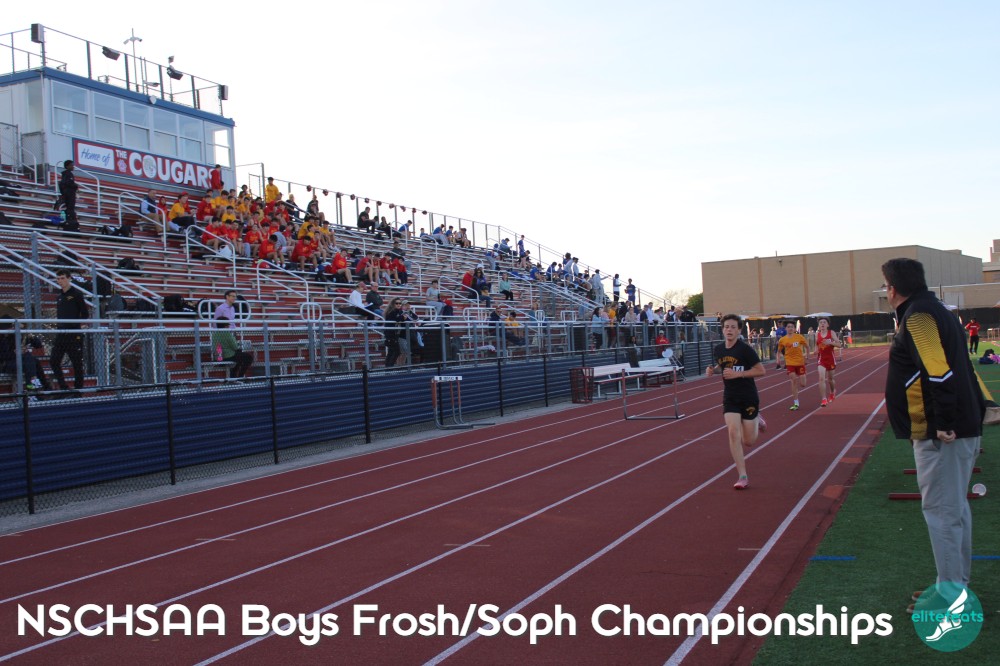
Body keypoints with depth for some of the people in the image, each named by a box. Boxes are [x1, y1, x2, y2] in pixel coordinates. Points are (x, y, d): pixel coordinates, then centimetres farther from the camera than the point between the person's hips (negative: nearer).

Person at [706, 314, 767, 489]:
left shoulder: (745, 349, -15)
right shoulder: (718, 350, 0)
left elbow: (761, 370, -13)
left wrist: (738, 373, -23)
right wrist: (712, 370, -2)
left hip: (749, 397, -3)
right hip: (730, 397, 3)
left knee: (748, 442, 5)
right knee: (733, 433, -14)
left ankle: (757, 421, 39)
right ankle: (742, 476, -5)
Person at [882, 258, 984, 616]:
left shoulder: (918, 317, -15)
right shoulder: (935, 312, 16)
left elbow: (940, 372, -26)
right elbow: (950, 368, 17)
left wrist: (943, 423, -24)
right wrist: (961, 417, 17)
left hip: (940, 435, -10)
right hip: (963, 429, 10)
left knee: (940, 510, -4)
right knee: (955, 508, 16)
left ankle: (950, 595, 2)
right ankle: (957, 584, 27)